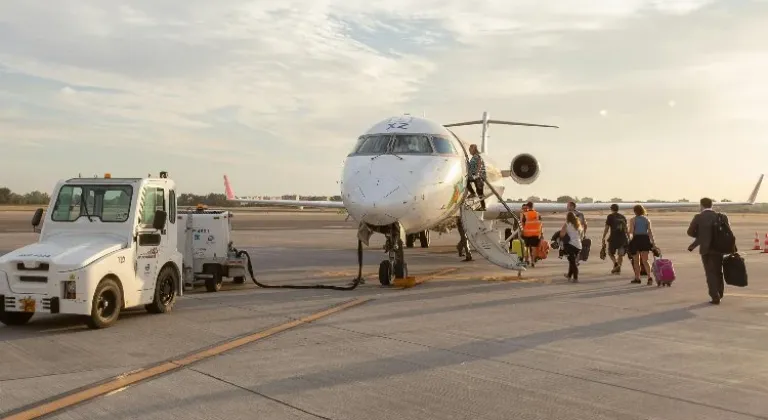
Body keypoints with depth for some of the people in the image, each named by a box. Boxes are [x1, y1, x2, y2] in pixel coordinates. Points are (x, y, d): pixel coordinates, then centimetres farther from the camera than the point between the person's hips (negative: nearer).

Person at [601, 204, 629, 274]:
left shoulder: (610, 216, -1)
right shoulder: (623, 217, 13)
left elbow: (606, 228, -5)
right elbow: (626, 228, 13)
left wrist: (603, 238, -1)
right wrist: (628, 238, 19)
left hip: (614, 238, -4)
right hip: (623, 238, 4)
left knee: (610, 253, 10)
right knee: (620, 254, 11)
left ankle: (616, 264, -15)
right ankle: (618, 269, 5)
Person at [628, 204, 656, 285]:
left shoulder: (633, 220, -2)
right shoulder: (647, 219, 8)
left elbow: (631, 231, -12)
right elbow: (650, 231, 2)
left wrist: (630, 238, -1)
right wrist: (652, 242, 3)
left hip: (636, 239, -3)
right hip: (645, 239, 3)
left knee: (636, 261, 10)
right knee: (645, 261, 4)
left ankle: (637, 278, 15)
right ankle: (649, 277, -15)